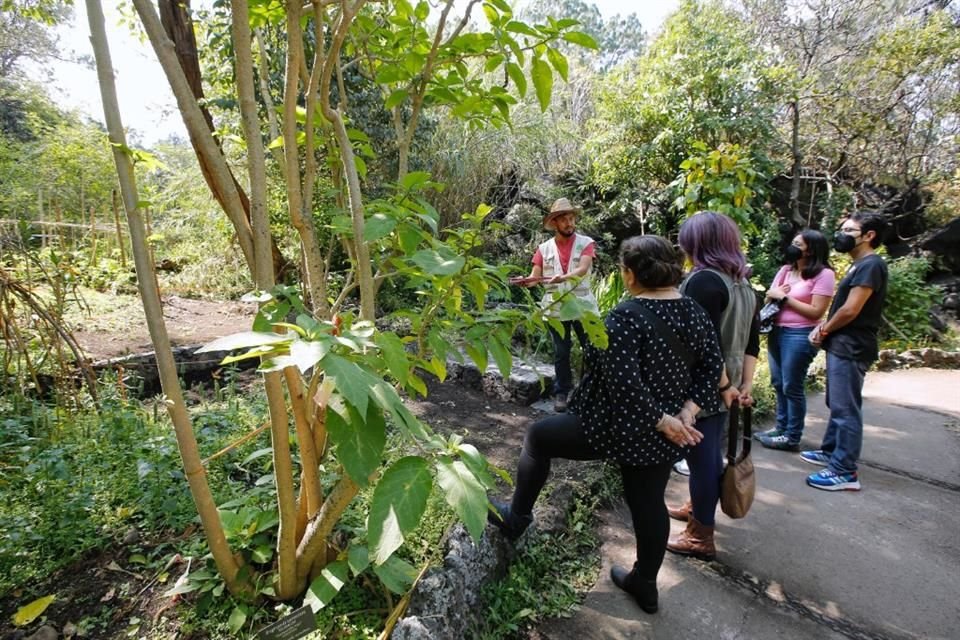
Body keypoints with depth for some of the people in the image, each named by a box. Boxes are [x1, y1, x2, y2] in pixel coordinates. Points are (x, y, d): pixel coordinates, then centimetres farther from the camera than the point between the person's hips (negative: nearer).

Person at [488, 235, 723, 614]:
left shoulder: (626, 316, -22)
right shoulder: (694, 312, 2)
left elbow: (625, 386, -28)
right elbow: (713, 368, 6)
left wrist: (662, 421, -16)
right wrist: (686, 413, -2)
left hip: (616, 427, -7)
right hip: (658, 438, 7)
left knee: (538, 436, 11)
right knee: (649, 504, 22)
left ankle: (516, 519, 26)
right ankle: (644, 584, 40)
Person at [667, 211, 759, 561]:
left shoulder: (703, 280, -18)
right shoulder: (742, 283, 10)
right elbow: (751, 339, 11)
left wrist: (723, 385, -14)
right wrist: (745, 384, 11)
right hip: (723, 387, 9)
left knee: (701, 457, 3)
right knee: (709, 453, 22)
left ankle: (701, 537, 17)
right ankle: (698, 507, 42)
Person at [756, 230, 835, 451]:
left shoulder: (823, 274, -9)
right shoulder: (785, 269, 12)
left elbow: (816, 312, -14)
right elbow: (769, 297, 14)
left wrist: (784, 297, -11)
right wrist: (775, 294, -9)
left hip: (800, 335, -7)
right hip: (776, 332, 7)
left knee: (792, 387, 0)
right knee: (778, 384, 13)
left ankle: (792, 437, 12)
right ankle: (781, 428, 26)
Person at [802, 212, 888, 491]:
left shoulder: (871, 265, -15)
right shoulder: (859, 265, 17)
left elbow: (850, 310, -21)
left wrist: (824, 331, -6)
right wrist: (824, 327, 3)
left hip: (851, 348, -10)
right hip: (841, 346, 10)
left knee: (846, 409, -6)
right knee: (836, 405, 19)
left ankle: (845, 472, 0)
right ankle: (830, 451, 32)